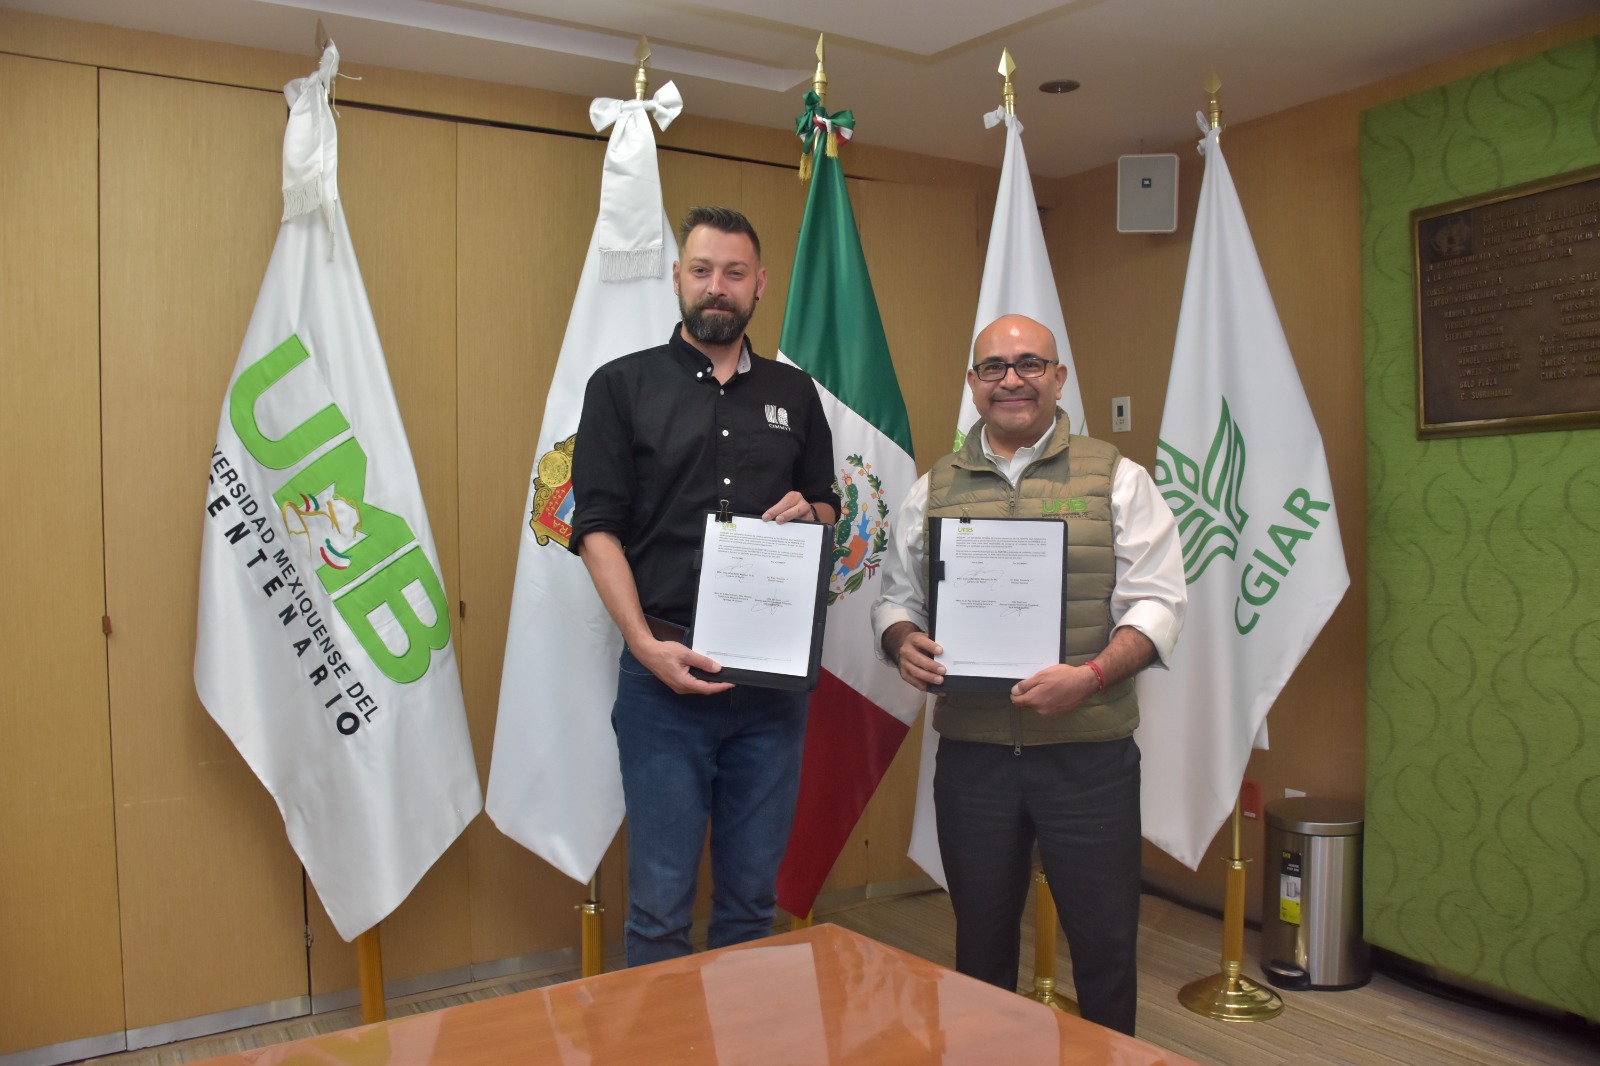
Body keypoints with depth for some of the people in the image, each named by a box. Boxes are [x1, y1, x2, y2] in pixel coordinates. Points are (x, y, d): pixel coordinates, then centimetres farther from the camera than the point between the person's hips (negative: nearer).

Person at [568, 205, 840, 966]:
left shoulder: (794, 394, 13)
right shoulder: (623, 385, 3)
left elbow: (828, 508, 20)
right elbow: (598, 528, -4)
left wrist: (809, 514, -5)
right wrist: (647, 644, -16)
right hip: (665, 676, -3)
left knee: (753, 895, 13)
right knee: (660, 902, 4)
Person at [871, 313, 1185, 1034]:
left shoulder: (1116, 479, 3)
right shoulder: (933, 489, 11)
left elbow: (1155, 601, -2)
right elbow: (895, 597, 15)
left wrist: (1091, 675, -18)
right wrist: (903, 643, -8)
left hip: (1088, 751, -2)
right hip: (971, 751, 2)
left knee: (1104, 940, 7)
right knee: (980, 936, 14)